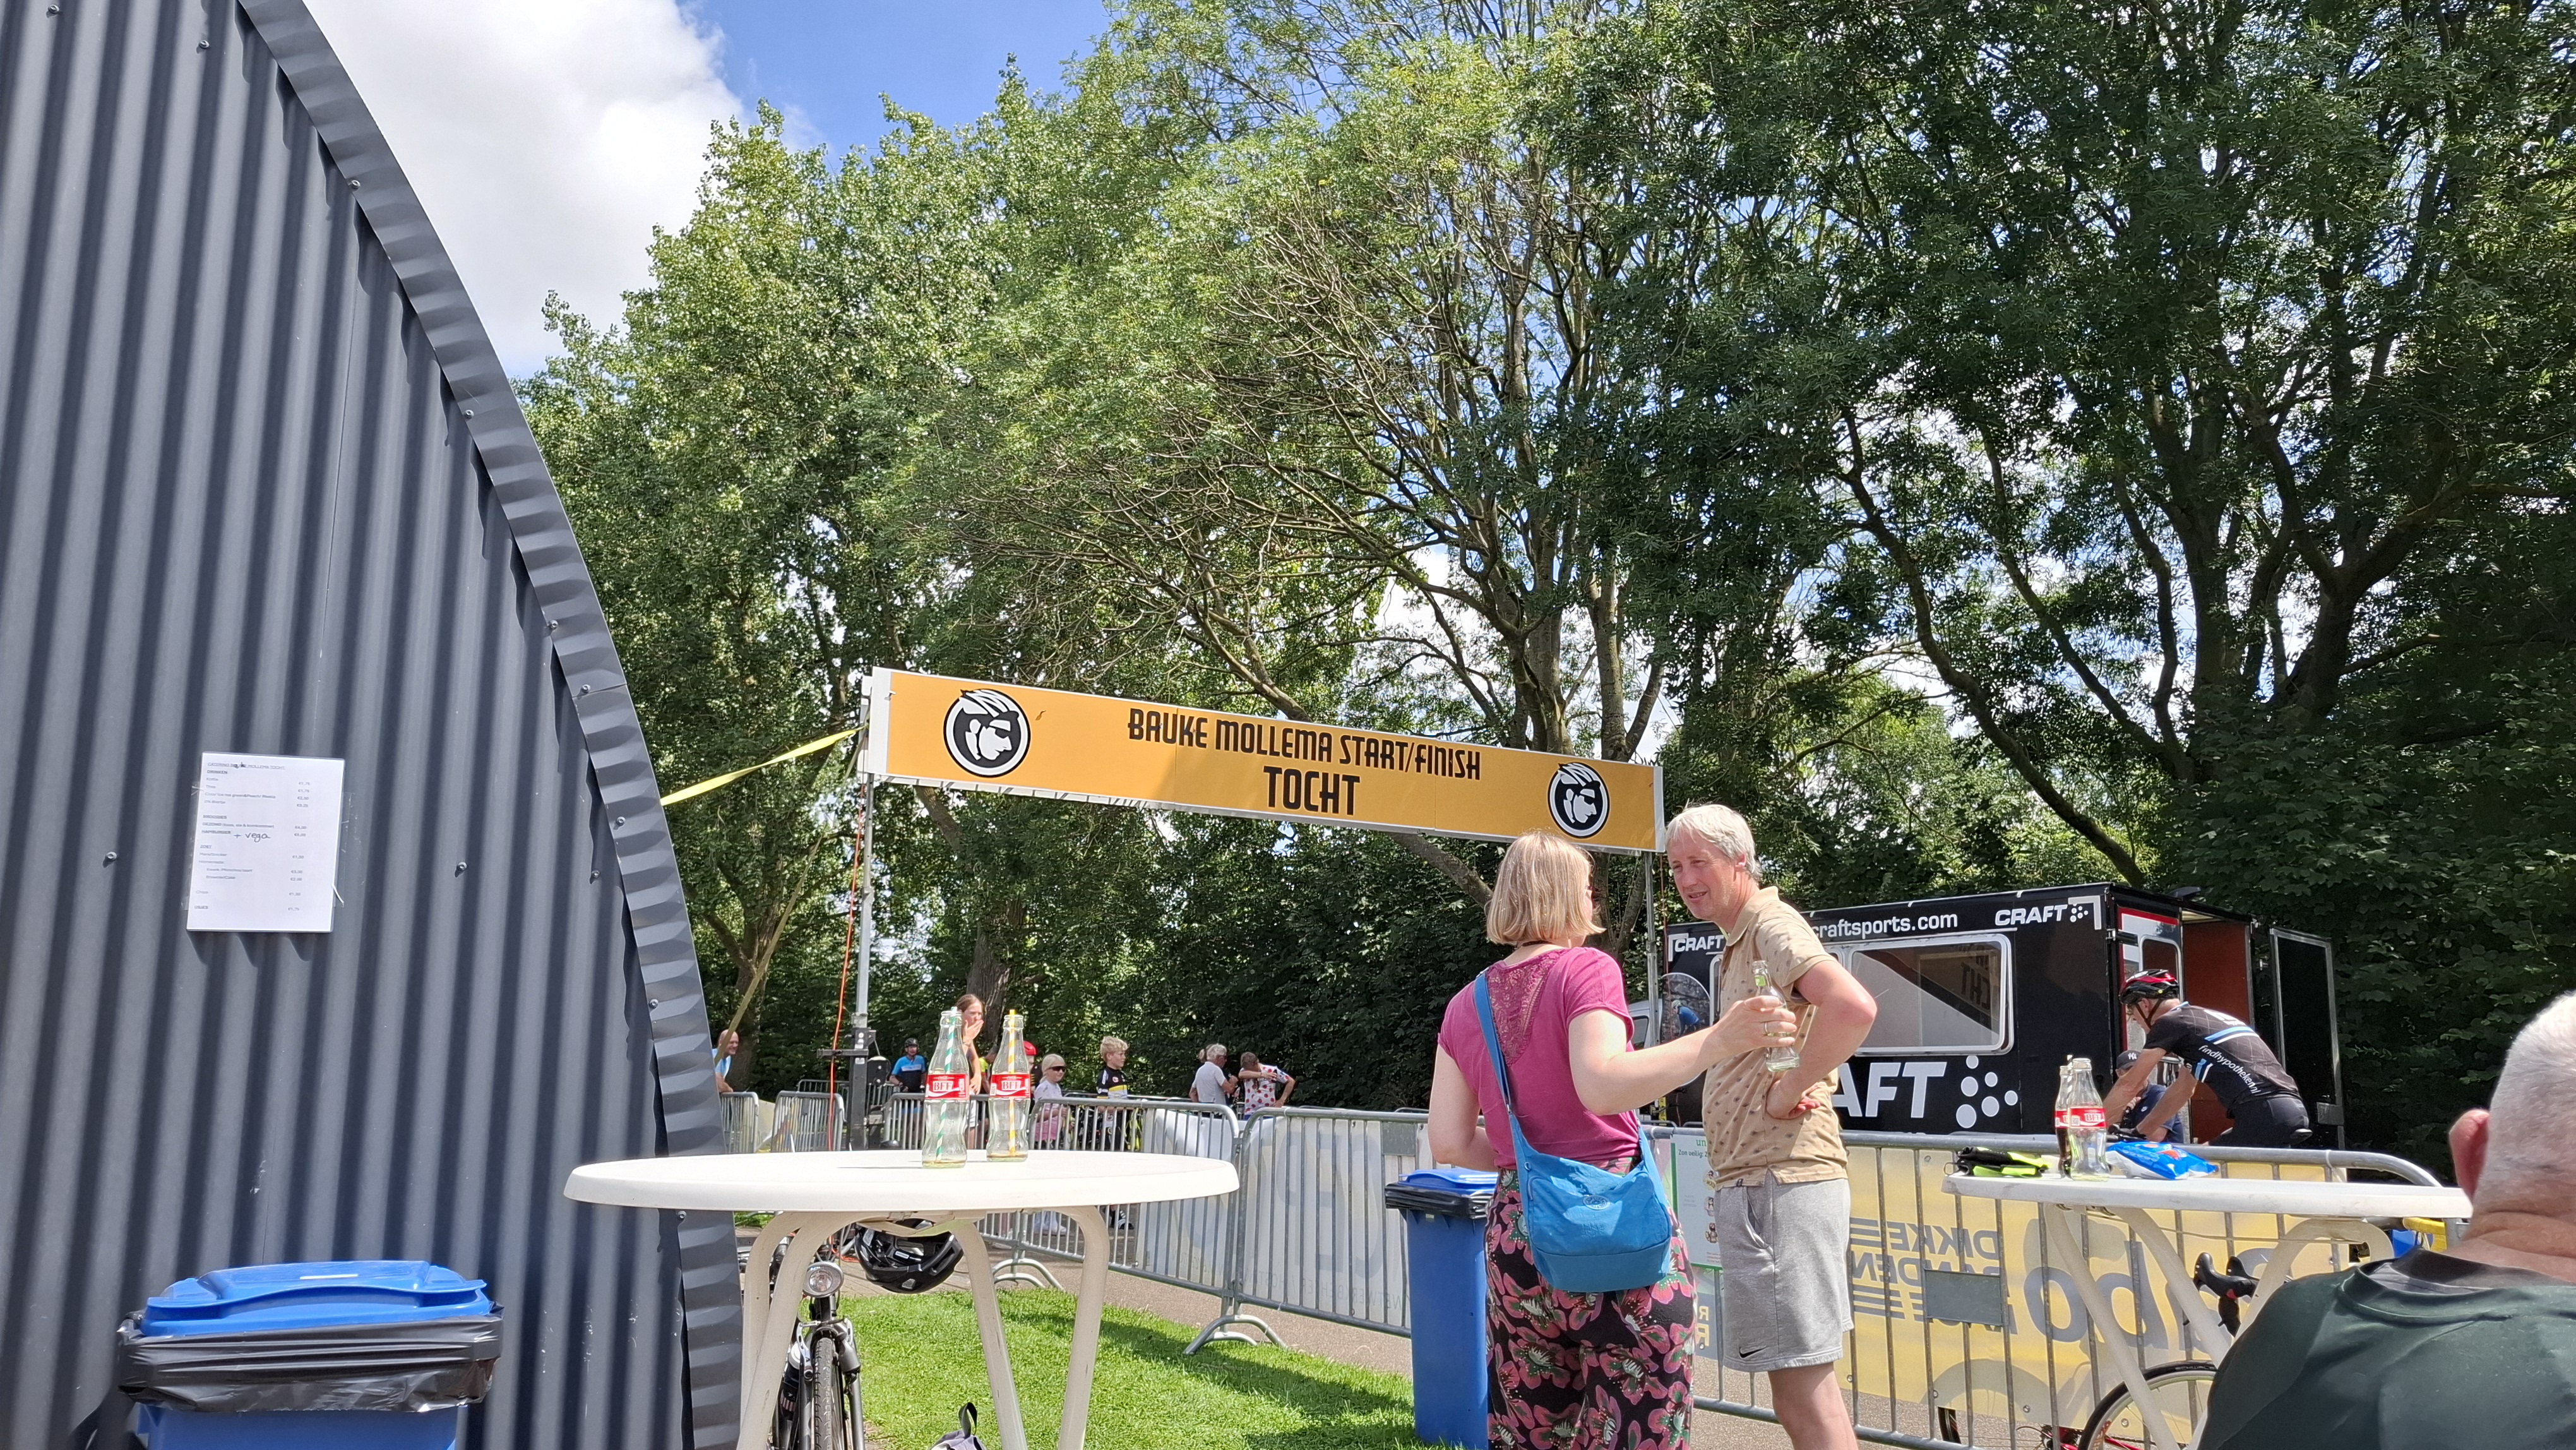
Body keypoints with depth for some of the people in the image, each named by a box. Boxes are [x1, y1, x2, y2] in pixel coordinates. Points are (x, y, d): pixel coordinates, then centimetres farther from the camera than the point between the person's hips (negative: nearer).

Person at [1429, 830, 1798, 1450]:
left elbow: (1449, 1143, 5)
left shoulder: (1466, 1004, 9)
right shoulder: (1586, 969, -7)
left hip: (1514, 1238, 6)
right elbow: (1602, 1086, -24)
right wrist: (1717, 1042, -25)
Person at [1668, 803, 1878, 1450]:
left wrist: (1790, 1089, -20)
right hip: (1752, 1180, 10)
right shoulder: (1737, 945, 20)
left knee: (1799, 1371, -7)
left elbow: (1854, 1007, -29)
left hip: (1781, 1180, -10)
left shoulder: (1772, 925, -11)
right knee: (1793, 1372, 15)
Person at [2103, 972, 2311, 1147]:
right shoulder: (2204, 1019, 28)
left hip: (2264, 1113, -9)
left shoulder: (2169, 1022, 1)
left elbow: (2129, 1085, 5)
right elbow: (2182, 1090, 34)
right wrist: (2141, 1133, 37)